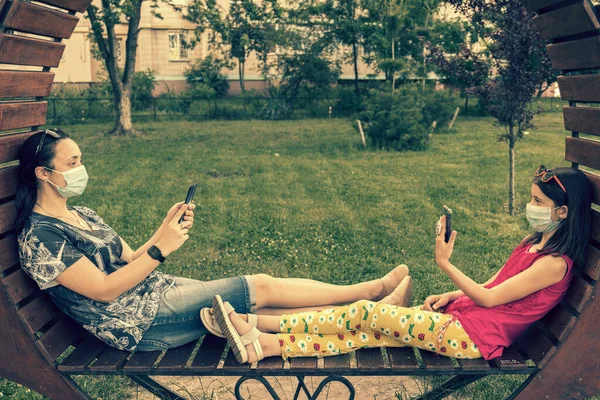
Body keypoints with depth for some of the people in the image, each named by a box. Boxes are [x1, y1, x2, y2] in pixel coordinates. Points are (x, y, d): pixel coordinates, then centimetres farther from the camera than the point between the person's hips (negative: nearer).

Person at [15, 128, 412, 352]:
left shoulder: (81, 214, 13)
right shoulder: (39, 236, -14)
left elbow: (129, 262, 12)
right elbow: (104, 290, -18)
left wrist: (168, 227, -2)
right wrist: (160, 250, -21)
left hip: (154, 290, 8)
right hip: (138, 320, -8)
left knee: (265, 310, -2)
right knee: (261, 287, -13)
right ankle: (372, 290, -1)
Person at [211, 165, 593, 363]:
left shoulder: (554, 263, -13)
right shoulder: (533, 244, 14)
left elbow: (489, 297, -12)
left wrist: (445, 262, -12)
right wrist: (452, 295, 6)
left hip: (472, 336, -8)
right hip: (461, 317, 8)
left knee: (367, 313, -17)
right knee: (367, 335, -7)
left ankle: (261, 326, -11)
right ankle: (264, 346, -13)